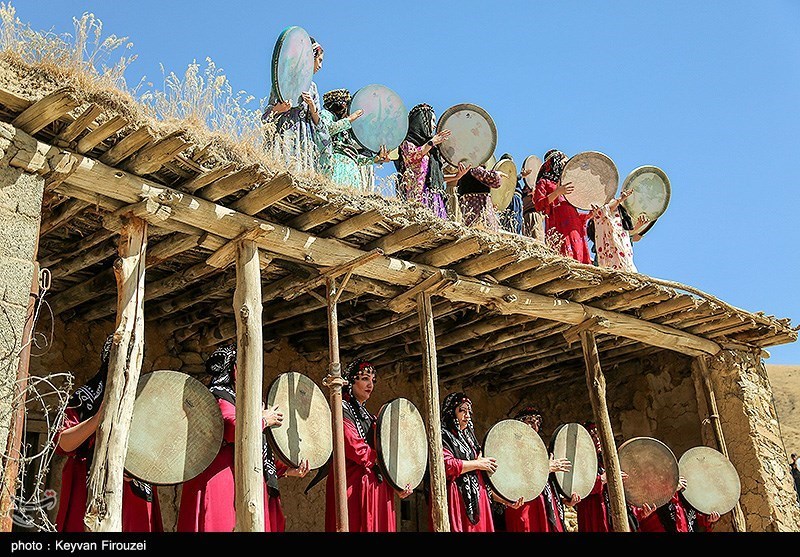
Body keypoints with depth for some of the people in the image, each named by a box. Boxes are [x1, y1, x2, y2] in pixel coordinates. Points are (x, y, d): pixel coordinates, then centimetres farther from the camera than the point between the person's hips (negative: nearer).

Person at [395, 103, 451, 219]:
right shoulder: (407, 142, 6)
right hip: (417, 192, -7)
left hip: (435, 195, 7)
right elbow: (412, 155, -16)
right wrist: (431, 143, -12)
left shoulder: (432, 148, 27)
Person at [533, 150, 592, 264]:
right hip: (559, 230, -7)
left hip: (574, 231, 7)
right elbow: (538, 205, -5)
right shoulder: (544, 182, 13)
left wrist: (590, 214, 13)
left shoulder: (565, 185, 33)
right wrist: (558, 192, -12)